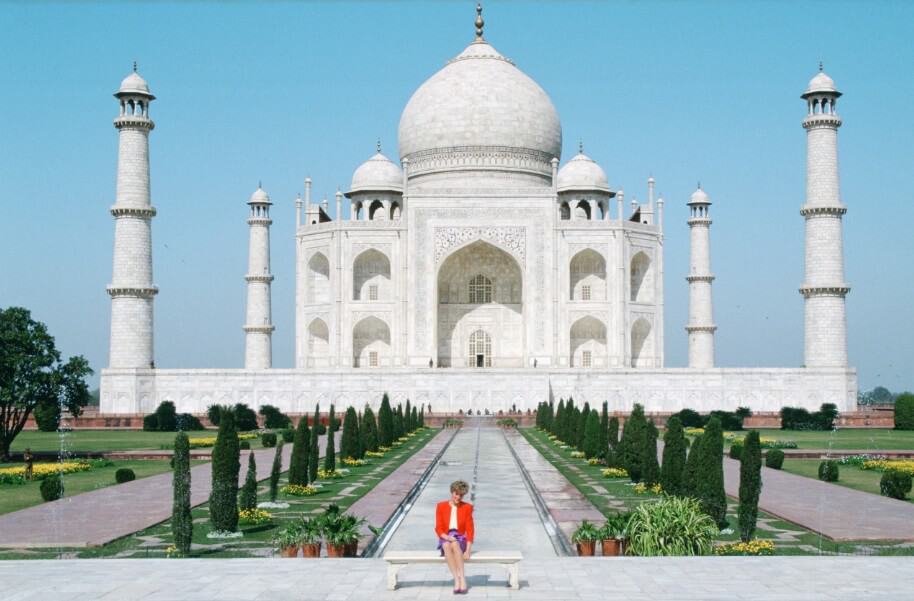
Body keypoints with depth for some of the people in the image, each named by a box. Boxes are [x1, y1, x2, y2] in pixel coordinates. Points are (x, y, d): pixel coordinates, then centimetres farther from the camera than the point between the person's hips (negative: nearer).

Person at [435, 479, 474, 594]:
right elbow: (438, 528, 2)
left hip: (460, 539, 0)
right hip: (445, 539, 0)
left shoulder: (467, 507, 4)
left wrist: (468, 550, -11)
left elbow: (469, 529, 1)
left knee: (455, 544, -37)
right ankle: (457, 580, -42)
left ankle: (462, 579, -40)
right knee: (447, 545, -37)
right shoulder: (441, 506, 5)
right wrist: (447, 537, -20)